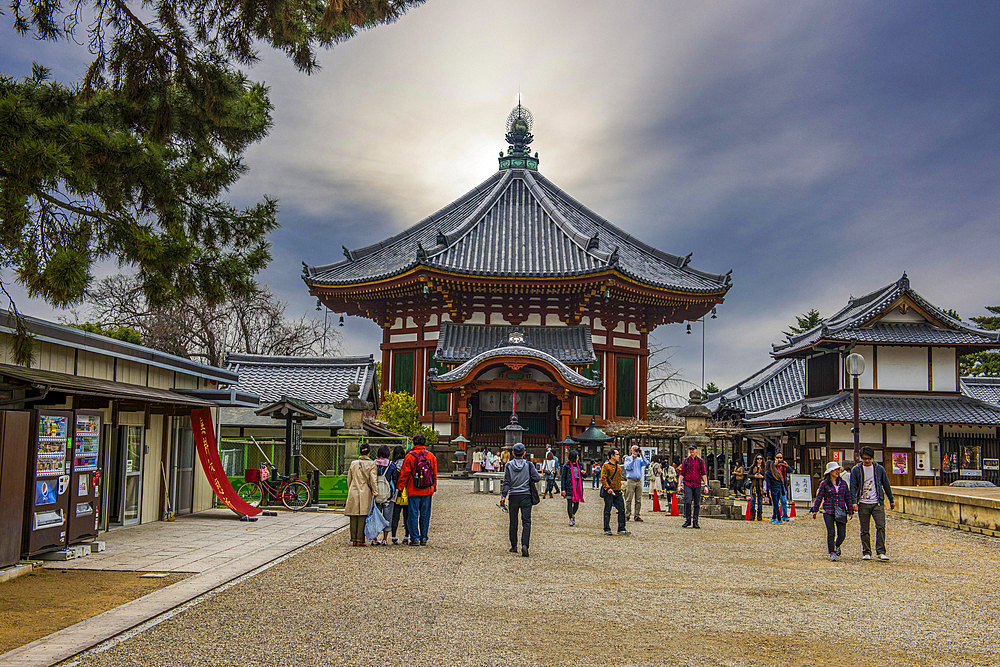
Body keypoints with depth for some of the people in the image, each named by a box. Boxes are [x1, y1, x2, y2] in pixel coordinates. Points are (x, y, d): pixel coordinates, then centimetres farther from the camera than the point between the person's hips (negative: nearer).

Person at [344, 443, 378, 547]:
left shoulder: (353, 464, 8)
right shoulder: (371, 464, -4)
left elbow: (349, 480, 13)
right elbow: (373, 479, -10)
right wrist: (375, 492, -8)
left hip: (353, 493, 3)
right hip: (365, 494, -3)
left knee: (353, 517, 7)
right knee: (362, 517, -1)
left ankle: (354, 539, 11)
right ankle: (360, 540, -1)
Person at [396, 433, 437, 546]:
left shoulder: (409, 456, -5)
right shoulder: (431, 456, 5)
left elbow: (404, 474, -3)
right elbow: (434, 474, 12)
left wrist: (400, 488, 5)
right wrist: (433, 488, 20)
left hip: (413, 491, -3)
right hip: (427, 491, 3)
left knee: (413, 515, 3)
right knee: (425, 515, 8)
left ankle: (415, 538, 1)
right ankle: (423, 538, 10)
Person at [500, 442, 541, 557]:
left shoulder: (509, 466, 0)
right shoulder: (529, 465, 0)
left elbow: (506, 482, -7)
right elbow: (536, 478, -8)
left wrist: (503, 496, -10)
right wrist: (528, 481, 11)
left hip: (513, 497, 1)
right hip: (526, 496, -1)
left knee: (513, 522, 12)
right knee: (526, 522, -1)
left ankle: (514, 546, 19)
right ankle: (524, 545, -18)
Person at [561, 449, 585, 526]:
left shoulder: (579, 464, 10)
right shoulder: (567, 466, -3)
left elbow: (583, 476, 19)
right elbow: (563, 477, -3)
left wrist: (583, 473, -6)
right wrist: (563, 489, -8)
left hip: (578, 487, 4)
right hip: (569, 487, -4)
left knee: (577, 502, 5)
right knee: (569, 502, -3)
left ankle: (573, 515, 31)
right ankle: (571, 519, 5)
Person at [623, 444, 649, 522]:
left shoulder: (640, 459, 16)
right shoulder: (628, 458, 8)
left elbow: (646, 463, -2)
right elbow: (628, 467, -7)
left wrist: (642, 454, -3)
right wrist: (633, 459, -10)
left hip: (639, 481, 3)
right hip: (630, 481, -3)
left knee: (638, 500, 2)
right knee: (629, 499, -5)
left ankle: (637, 516, 7)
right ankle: (627, 515, 2)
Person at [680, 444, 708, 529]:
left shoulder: (700, 461, 7)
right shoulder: (686, 460, 8)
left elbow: (704, 474, 6)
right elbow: (682, 473, 9)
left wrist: (706, 485, -1)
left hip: (697, 485, 1)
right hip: (688, 484, -1)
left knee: (697, 504, 2)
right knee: (688, 502, -13)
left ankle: (695, 522, 8)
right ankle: (687, 520, -2)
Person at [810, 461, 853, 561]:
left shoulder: (843, 483, 9)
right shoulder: (824, 484, 1)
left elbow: (848, 498, 13)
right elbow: (819, 497, 3)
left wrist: (850, 511, 12)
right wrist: (815, 510, 1)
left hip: (841, 512, 3)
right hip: (828, 512, -3)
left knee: (842, 534, 1)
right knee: (831, 533, -8)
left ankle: (837, 545, 33)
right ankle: (832, 553, 6)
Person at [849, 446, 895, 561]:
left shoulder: (879, 469, 6)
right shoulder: (856, 470, 2)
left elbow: (886, 485, 15)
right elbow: (853, 487, 1)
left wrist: (891, 500, 19)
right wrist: (854, 502, -10)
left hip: (877, 503, 0)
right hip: (863, 504, 0)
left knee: (881, 527, -11)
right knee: (865, 530, 3)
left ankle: (880, 552, -5)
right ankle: (866, 553, 11)